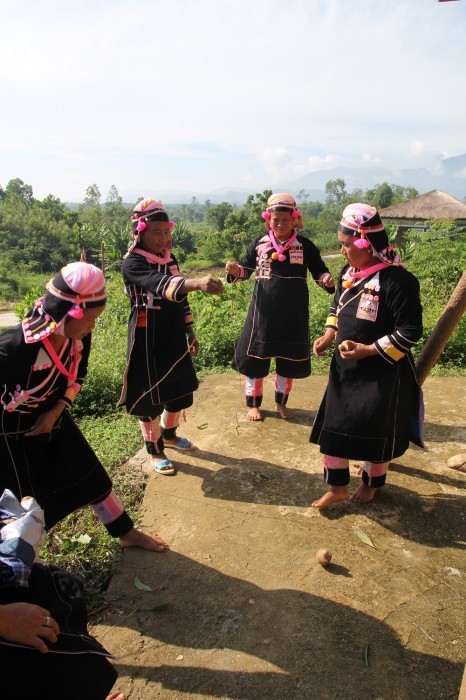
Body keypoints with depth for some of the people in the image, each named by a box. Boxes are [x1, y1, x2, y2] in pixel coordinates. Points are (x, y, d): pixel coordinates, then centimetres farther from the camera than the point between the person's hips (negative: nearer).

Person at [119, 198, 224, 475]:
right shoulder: (132, 264, -17)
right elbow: (160, 284, -38)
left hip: (174, 340, 7)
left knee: (180, 391, 18)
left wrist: (190, 331, 14)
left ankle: (169, 434, 44)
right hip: (148, 343, -7)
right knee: (150, 397, 6)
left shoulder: (170, 259, 6)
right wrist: (198, 282, -54)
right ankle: (155, 451, 27)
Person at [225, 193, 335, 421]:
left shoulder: (305, 245, -3)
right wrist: (235, 270, -17)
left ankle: (281, 402, 33)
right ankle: (253, 403, 26)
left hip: (293, 313, 0)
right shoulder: (259, 243, -1)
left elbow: (319, 272, 1)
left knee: (289, 359, 12)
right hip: (263, 310, 0)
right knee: (256, 356, 7)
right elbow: (246, 269, 6)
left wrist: (326, 279, -22)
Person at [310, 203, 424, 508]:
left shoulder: (397, 280, -21)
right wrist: (328, 336, 2)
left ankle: (372, 483, 38)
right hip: (345, 368, 7)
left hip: (383, 374, -7)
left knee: (377, 432, 11)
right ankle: (337, 487, 27)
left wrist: (368, 350, -23)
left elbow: (410, 332, -20)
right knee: (333, 425, 10)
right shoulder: (349, 273, 2)